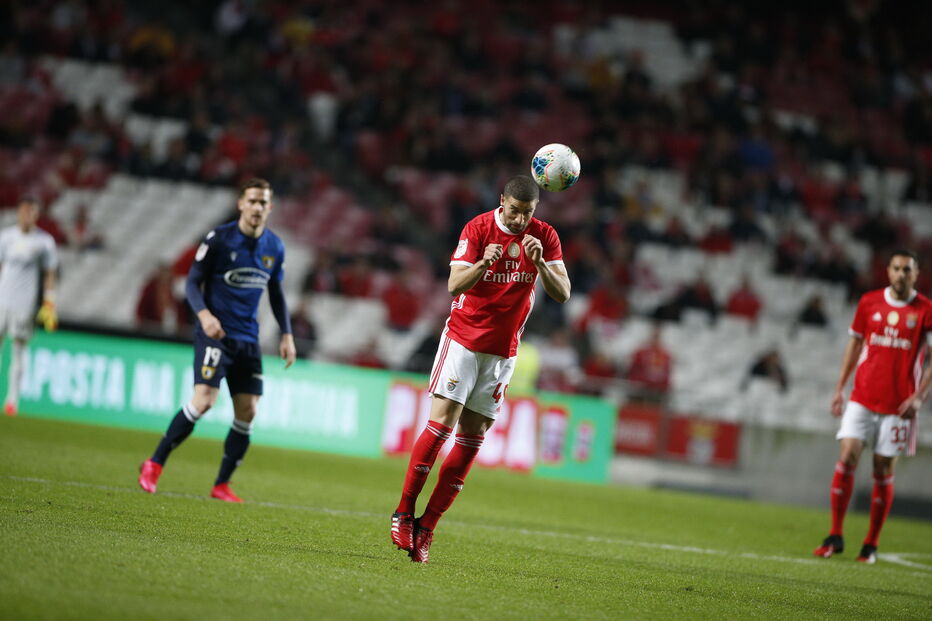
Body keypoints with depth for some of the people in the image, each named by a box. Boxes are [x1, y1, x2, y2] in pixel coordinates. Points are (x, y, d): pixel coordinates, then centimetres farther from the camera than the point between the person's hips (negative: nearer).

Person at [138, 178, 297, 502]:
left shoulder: (274, 247, 8)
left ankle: (222, 485, 10)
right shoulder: (219, 238, -7)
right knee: (204, 400, -19)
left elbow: (276, 293, 20)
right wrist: (204, 313, -23)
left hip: (248, 339, 5)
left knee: (247, 412, -1)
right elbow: (193, 281, -5)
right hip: (215, 332, -5)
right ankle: (154, 464, -5)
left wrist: (286, 334, 11)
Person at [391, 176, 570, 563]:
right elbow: (455, 285, -16)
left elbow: (562, 294, -9)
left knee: (472, 436, 1)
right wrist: (484, 263, -35)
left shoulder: (545, 237, -2)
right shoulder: (478, 228, -9)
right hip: (463, 338, -3)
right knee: (442, 422, -14)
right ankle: (404, 513, -4)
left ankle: (425, 528, 4)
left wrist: (539, 262, -27)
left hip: (503, 349, 3)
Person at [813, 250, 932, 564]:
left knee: (883, 472, 1)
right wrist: (839, 388, 11)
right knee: (846, 458, -10)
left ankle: (871, 544, 12)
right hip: (862, 398, 2)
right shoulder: (869, 302, 6)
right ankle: (835, 536, -2)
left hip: (898, 405, -2)